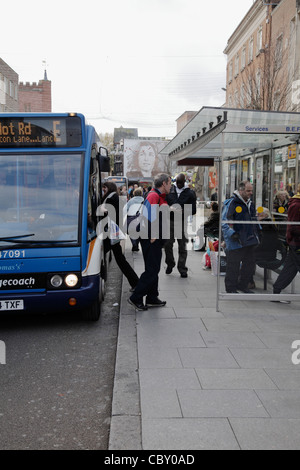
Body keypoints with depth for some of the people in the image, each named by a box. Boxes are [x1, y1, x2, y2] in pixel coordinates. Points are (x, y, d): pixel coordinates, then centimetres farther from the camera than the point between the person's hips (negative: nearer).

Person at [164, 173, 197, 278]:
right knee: (167, 245, 1)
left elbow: (193, 210, -1)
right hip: (170, 221, 2)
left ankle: (182, 269, 12)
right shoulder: (169, 190, 6)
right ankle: (170, 264, 24)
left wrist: (183, 211, -18)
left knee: (182, 247, 3)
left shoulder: (190, 193, 2)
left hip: (182, 222, -1)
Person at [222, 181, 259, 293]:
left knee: (250, 264, 14)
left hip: (250, 241, 8)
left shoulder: (250, 203, 15)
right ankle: (231, 288, 12)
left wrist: (256, 235, 24)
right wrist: (232, 233, -24)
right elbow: (225, 221, -14)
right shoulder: (231, 203, -11)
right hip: (235, 242, -8)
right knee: (233, 266, -1)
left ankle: (242, 285, 29)